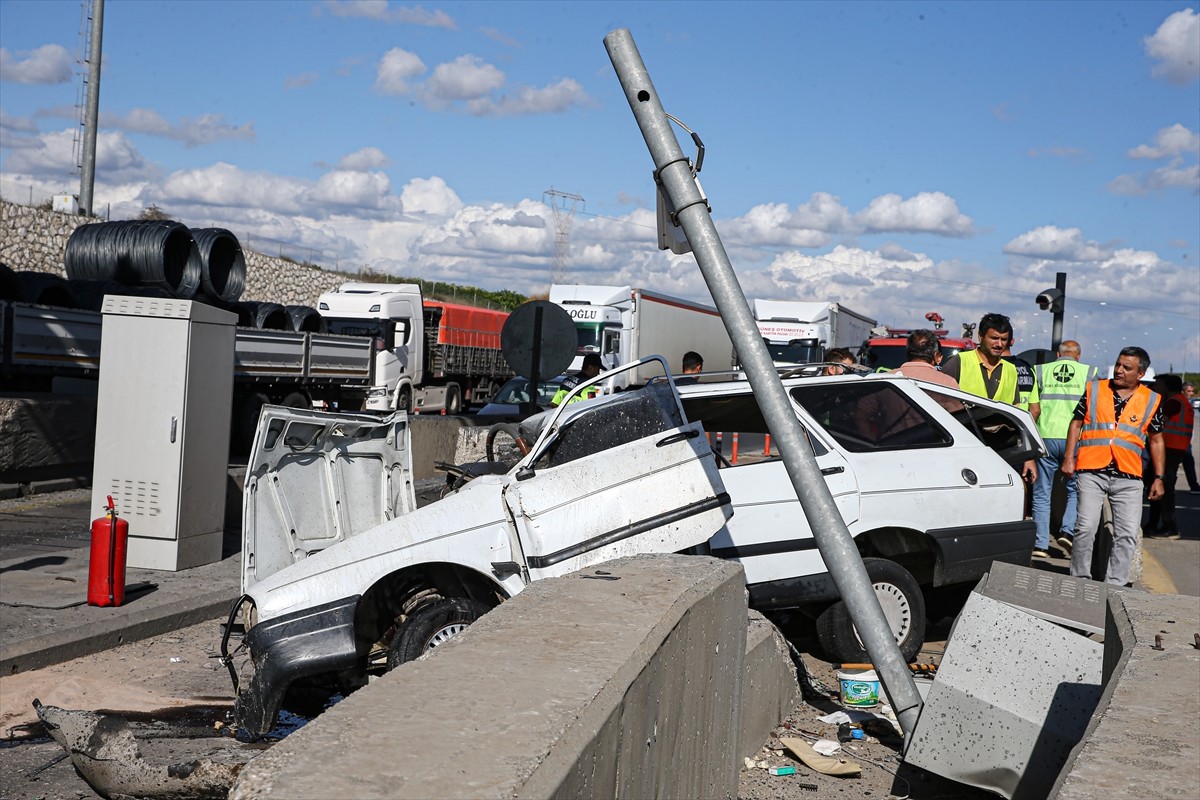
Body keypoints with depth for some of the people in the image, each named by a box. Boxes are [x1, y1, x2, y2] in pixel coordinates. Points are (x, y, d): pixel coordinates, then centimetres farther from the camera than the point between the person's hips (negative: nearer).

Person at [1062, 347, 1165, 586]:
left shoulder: (1151, 401, 9)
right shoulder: (1094, 389, 9)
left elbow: (1156, 441, 15)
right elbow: (1076, 423, 13)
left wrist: (1159, 478, 10)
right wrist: (1069, 458, 2)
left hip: (1129, 478, 1)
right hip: (1091, 472, -1)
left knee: (1127, 535, -1)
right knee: (1086, 528, -8)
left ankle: (1114, 586, 9)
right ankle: (1079, 580, 5)